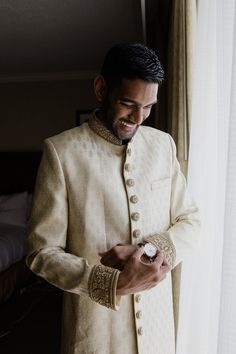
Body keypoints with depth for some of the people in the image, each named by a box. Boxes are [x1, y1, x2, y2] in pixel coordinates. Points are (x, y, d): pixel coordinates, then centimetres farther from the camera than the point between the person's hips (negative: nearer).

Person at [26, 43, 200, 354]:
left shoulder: (163, 144, -2)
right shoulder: (61, 151, -14)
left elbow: (190, 220, 3)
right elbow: (42, 252, -12)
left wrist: (150, 250, -15)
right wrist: (115, 284, -24)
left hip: (158, 314, 4)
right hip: (94, 319, -3)